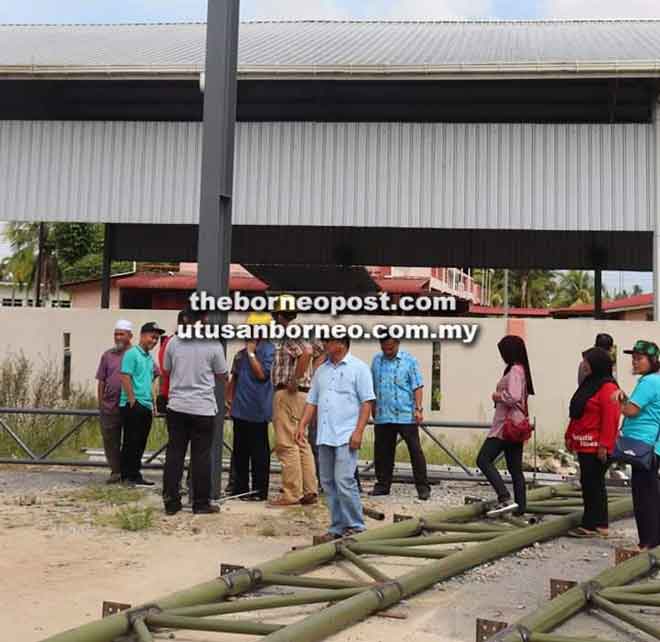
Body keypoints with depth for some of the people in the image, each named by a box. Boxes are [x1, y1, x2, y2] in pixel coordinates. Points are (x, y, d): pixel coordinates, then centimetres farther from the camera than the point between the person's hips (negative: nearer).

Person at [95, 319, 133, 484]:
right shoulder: (108, 355, 9)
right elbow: (101, 381, 11)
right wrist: (100, 402, 7)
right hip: (109, 406, 3)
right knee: (110, 440, 5)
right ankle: (116, 471, 16)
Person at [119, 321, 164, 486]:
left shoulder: (150, 357, 17)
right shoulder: (132, 353, -8)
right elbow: (125, 378, -15)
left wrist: (152, 402, 18)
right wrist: (133, 400, -16)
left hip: (146, 406, 8)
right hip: (133, 405, -8)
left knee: (140, 443, 11)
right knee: (131, 442, -3)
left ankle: (134, 474, 18)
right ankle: (128, 476, 3)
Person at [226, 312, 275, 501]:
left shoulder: (268, 349, -9)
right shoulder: (242, 352, 13)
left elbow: (261, 374, -20)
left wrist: (251, 352, -16)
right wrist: (230, 397, 14)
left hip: (257, 411, -8)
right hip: (240, 409, 8)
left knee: (259, 454, 1)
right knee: (240, 452, 15)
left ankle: (259, 491, 8)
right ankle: (240, 488, 25)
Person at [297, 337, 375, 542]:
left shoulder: (358, 368, -2)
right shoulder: (321, 370, 17)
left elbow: (367, 402, -7)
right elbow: (312, 401, 19)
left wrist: (358, 431, -15)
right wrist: (302, 425, 7)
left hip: (346, 436, -7)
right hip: (324, 436, 7)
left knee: (344, 481, -11)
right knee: (328, 484, 8)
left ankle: (355, 526, 2)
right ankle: (337, 527, 17)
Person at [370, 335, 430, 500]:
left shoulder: (409, 360, -2)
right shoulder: (377, 360, 10)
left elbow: (417, 386, -5)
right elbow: (372, 387, 16)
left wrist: (418, 408, -12)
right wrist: (373, 407, 13)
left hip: (406, 416, -4)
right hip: (382, 416, 4)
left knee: (415, 451, -2)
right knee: (382, 452, 11)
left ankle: (423, 487, 4)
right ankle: (382, 485, 23)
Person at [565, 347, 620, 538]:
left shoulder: (607, 387, -13)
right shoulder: (588, 384, 17)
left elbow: (611, 419, -19)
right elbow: (577, 414, 21)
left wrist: (604, 445, -22)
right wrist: (570, 435, 19)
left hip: (596, 447, -10)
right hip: (584, 444, 10)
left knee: (592, 484, -6)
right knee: (589, 483, 13)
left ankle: (591, 525, -1)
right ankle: (598, 524, 21)